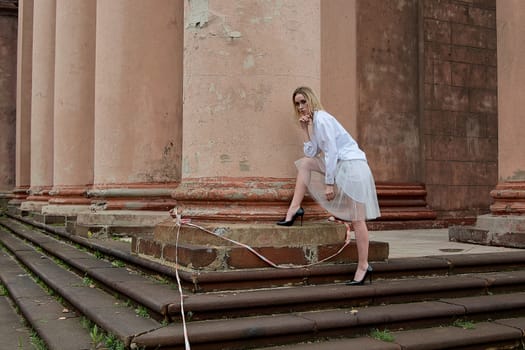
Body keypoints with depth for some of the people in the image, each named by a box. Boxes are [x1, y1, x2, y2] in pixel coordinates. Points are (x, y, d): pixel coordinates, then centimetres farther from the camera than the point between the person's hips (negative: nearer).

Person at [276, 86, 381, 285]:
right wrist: (305, 130, 4)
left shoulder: (322, 119, -10)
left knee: (357, 218, -6)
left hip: (352, 165, -9)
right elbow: (311, 153, 10)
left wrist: (329, 183, -16)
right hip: (339, 165, 9)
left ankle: (363, 266, -1)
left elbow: (331, 151, -16)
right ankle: (295, 209, 8)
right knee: (305, 163, 9)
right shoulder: (313, 121, 16)